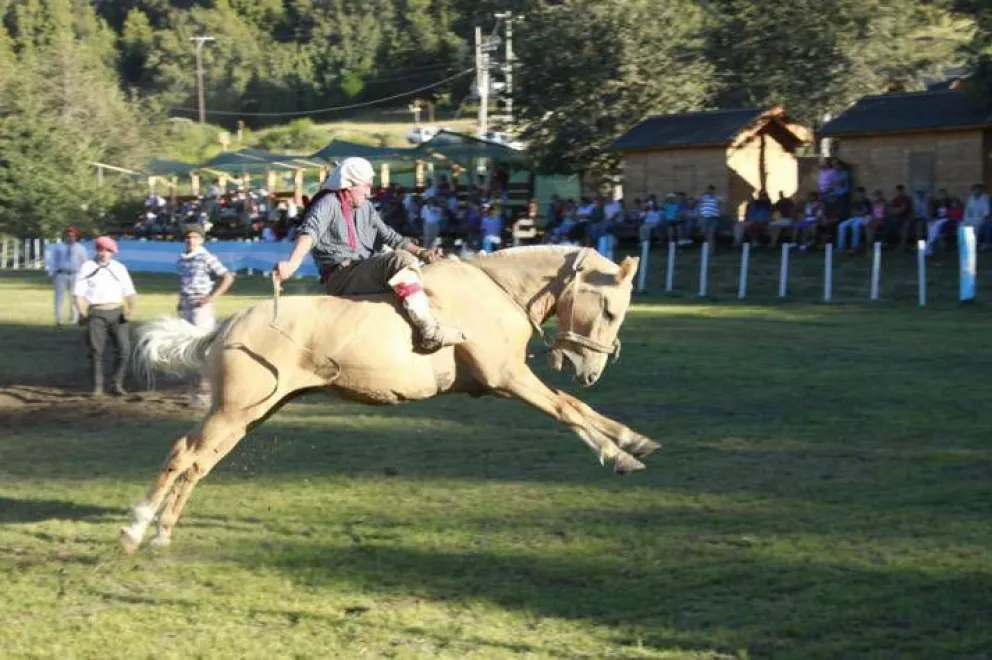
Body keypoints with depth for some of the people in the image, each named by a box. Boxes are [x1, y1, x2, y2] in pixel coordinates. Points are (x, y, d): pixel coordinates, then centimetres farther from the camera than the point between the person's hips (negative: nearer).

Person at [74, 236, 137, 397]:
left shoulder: (119, 268, 13)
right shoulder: (87, 268, 7)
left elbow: (129, 291, 9)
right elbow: (79, 292, 3)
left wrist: (130, 308, -8)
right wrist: (82, 313, -9)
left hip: (117, 312, 2)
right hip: (96, 313, -2)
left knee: (123, 347, -8)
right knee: (96, 350, -1)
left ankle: (118, 384, 3)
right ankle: (97, 386, 7)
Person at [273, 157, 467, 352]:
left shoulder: (366, 208, 19)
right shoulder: (329, 204, -4)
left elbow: (389, 236, 21)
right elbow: (310, 232, -20)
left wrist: (420, 252, 6)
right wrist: (292, 264, -37)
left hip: (365, 273, 9)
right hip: (339, 277, -9)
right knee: (400, 260, -24)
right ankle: (430, 332, -31)